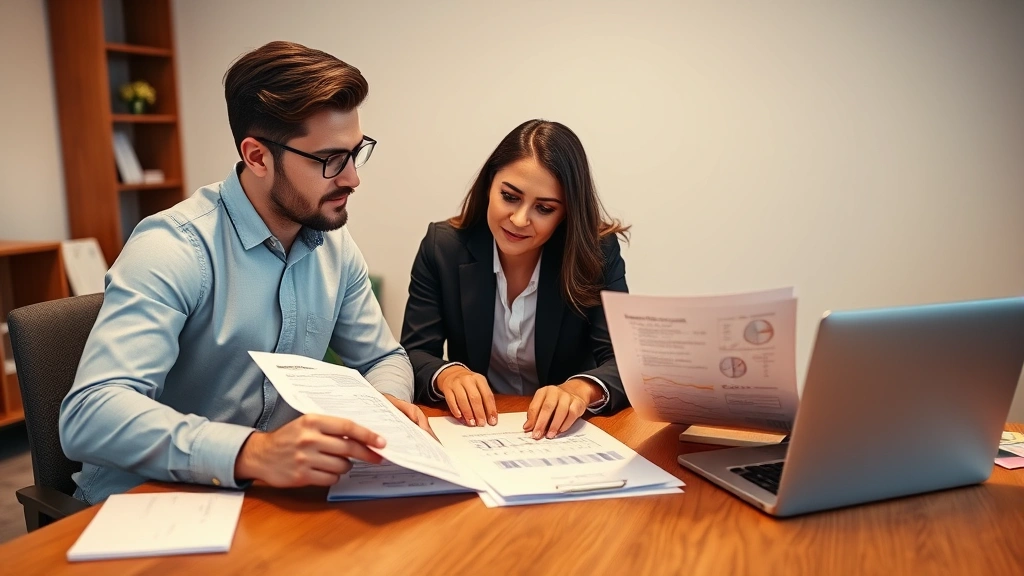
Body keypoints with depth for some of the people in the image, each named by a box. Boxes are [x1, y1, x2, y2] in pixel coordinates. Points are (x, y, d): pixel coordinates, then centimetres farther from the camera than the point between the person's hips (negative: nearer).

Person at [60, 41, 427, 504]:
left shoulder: (335, 245, 0)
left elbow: (383, 357, 10)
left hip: (268, 497, 6)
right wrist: (252, 453, -43)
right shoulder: (174, 248, -20)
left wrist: (386, 403, -13)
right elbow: (90, 414, -29)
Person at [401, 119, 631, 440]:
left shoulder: (598, 254, -9)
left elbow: (624, 361, -14)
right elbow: (413, 355, -7)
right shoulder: (443, 247, -6)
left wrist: (582, 388, -36)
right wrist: (447, 374, -29)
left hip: (564, 435, -1)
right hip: (473, 431, 1)